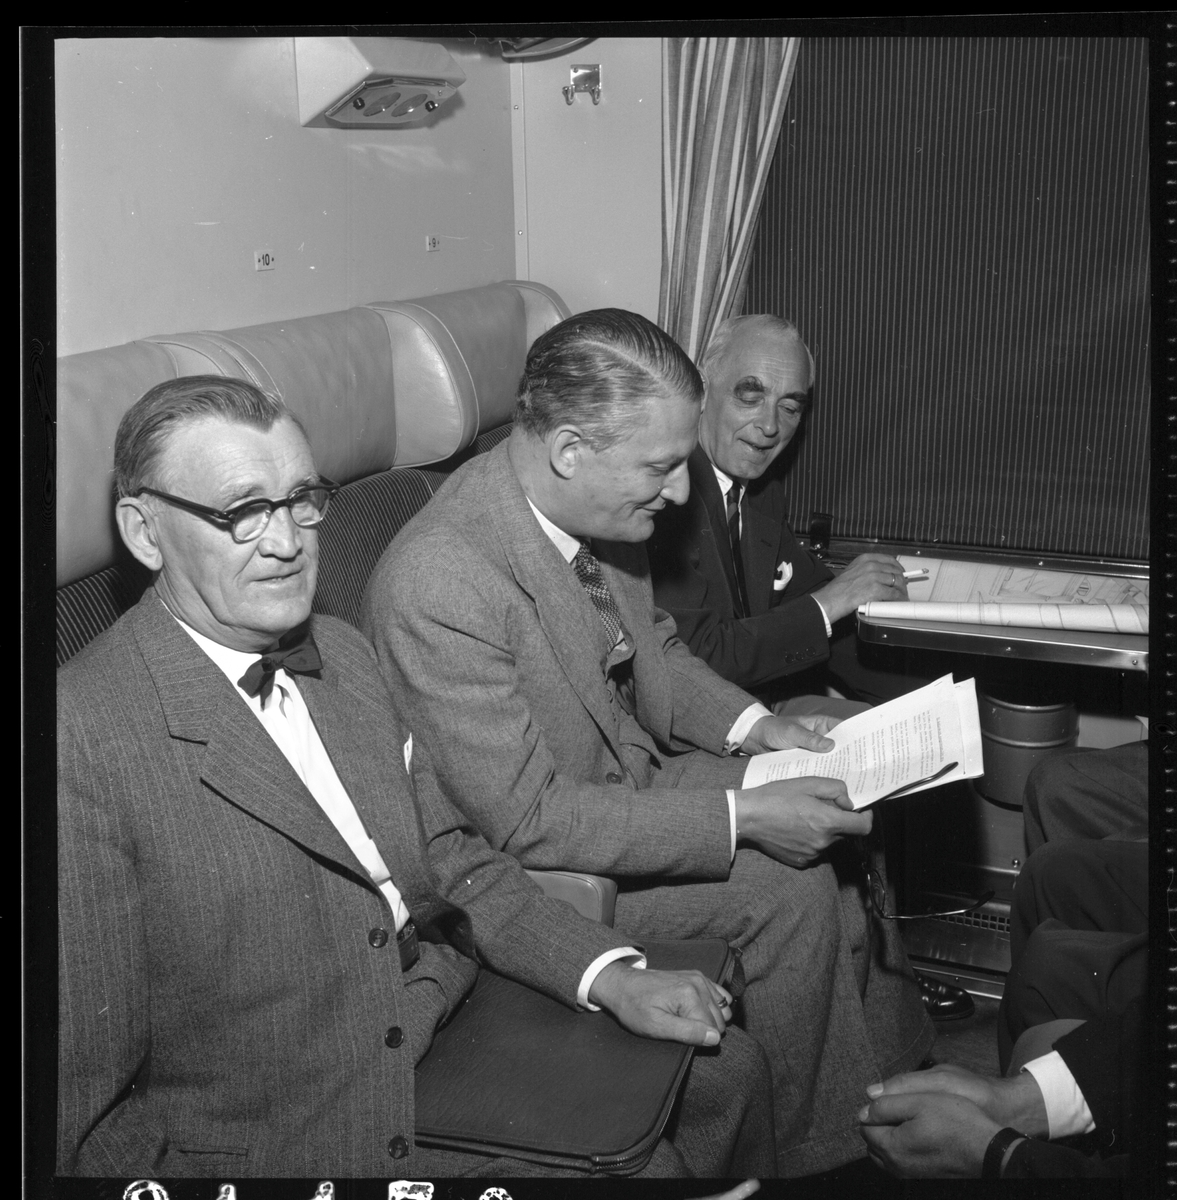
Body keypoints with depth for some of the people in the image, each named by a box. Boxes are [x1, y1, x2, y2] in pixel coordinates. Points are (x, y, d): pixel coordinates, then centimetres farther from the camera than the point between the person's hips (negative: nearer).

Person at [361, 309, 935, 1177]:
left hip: (630, 772, 9)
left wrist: (750, 724, -4)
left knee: (837, 819, 5)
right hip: (527, 861, -8)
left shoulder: (602, 510, -8)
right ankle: (799, 1151, 5)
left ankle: (891, 1075, 22)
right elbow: (529, 821, -29)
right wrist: (741, 818, -28)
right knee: (789, 892, -17)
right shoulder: (437, 586, -33)